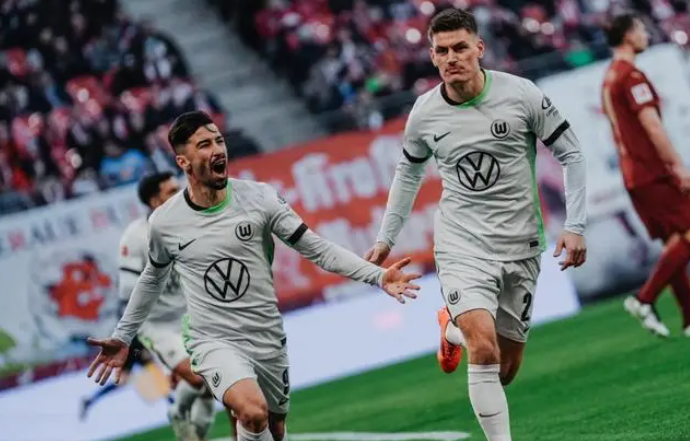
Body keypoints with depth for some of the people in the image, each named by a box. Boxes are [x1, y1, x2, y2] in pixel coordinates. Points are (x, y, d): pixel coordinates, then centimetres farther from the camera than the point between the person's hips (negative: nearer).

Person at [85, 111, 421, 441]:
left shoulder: (259, 198, -7)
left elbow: (317, 249, -6)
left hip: (269, 340, 3)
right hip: (214, 342, -3)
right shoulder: (164, 222, -6)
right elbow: (152, 278, 14)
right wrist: (123, 337, 19)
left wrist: (377, 276, -17)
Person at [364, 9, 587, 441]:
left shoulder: (521, 94, -10)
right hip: (462, 246, 0)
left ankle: (455, 330, 39)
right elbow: (409, 173, 16)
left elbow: (571, 154, -1)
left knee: (506, 369, 8)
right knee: (485, 349, -23)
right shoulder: (425, 112, -3)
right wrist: (386, 238, 18)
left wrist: (575, 227, -7)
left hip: (521, 247, 1)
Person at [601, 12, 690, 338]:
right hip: (653, 172, -9)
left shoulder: (609, 78, 17)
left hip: (632, 174, 9)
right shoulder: (631, 76, -13)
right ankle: (645, 299, -12)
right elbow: (652, 126, -19)